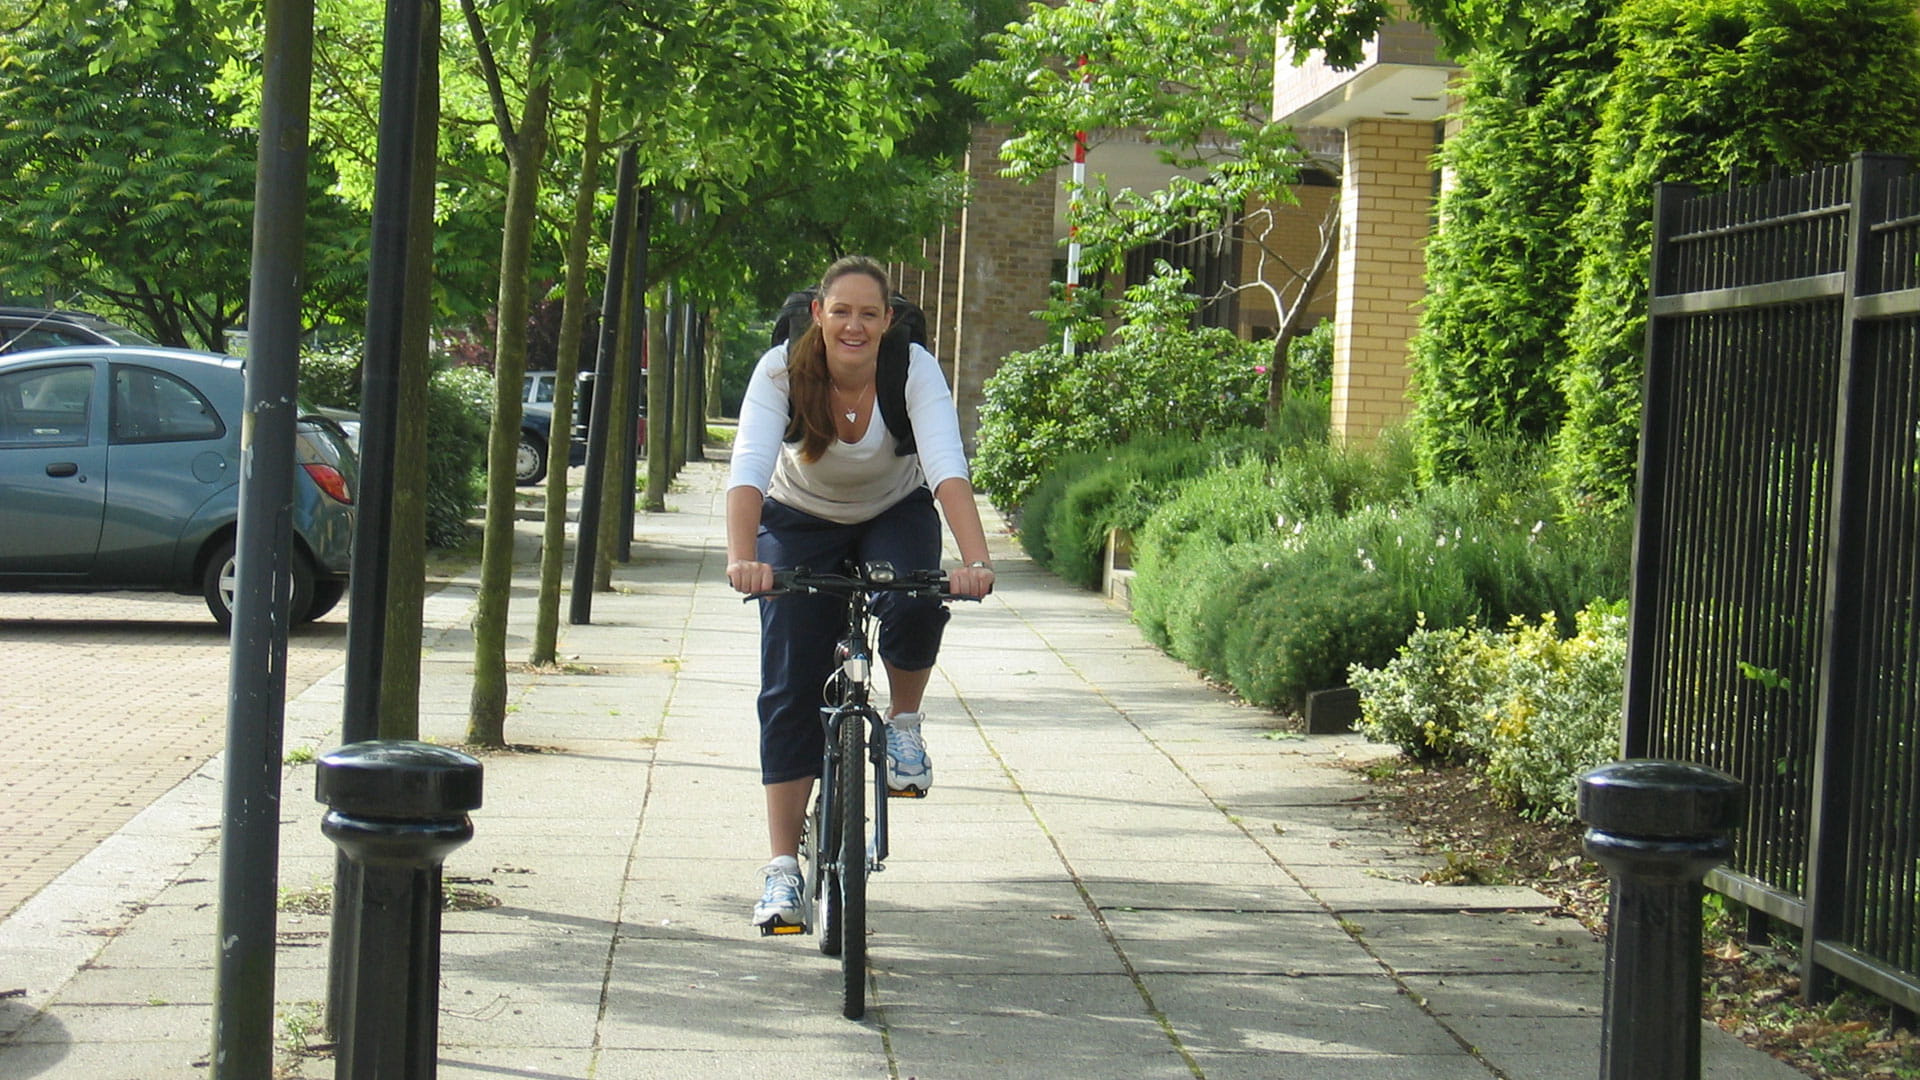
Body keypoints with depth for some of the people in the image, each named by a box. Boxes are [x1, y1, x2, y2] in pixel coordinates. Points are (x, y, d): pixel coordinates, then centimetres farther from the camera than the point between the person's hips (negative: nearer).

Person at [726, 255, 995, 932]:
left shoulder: (915, 370, -26)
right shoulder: (782, 370, -26)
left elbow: (948, 467, -39)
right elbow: (749, 467, -38)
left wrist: (976, 560, -54)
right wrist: (741, 558, -55)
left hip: (895, 514, 0)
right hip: (800, 523, 0)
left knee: (916, 607, -33)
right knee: (790, 690, -10)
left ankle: (904, 722, -2)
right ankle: (782, 865, -5)